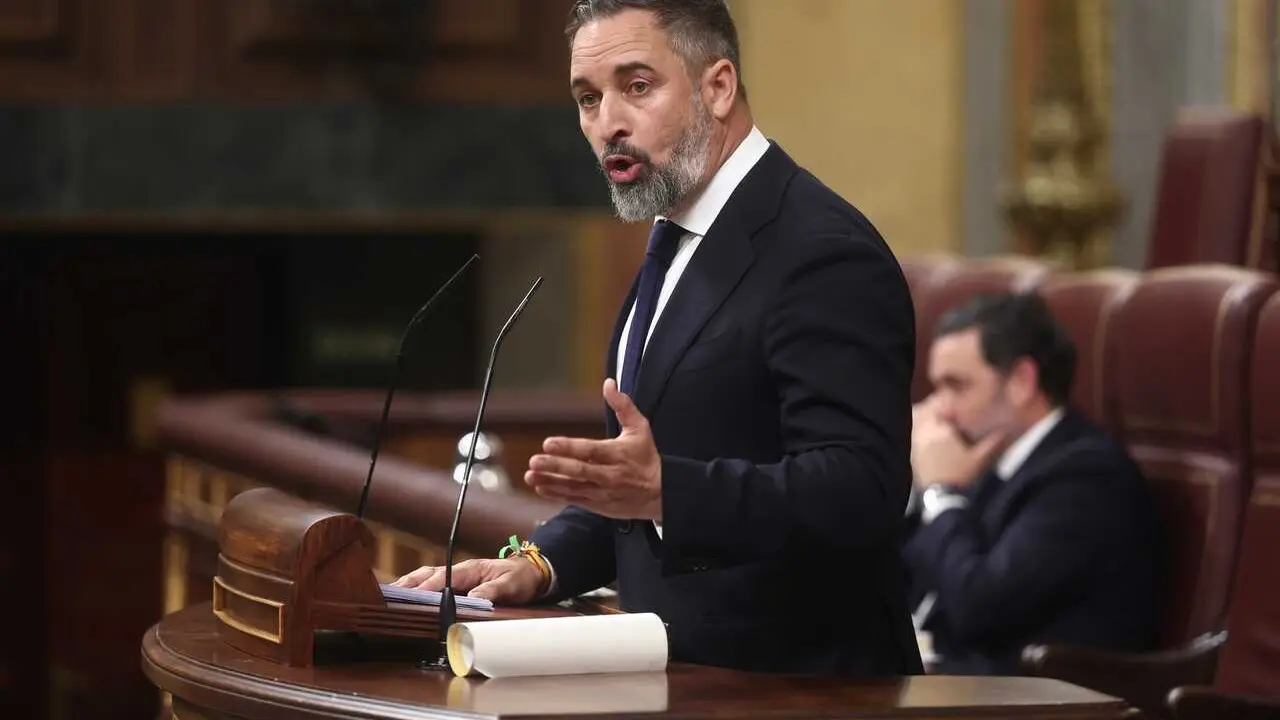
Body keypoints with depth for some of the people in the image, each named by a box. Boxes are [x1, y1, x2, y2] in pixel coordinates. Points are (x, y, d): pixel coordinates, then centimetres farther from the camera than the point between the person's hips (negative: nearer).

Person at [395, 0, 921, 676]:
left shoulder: (825, 252, -14)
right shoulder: (675, 248, 16)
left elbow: (860, 491, -23)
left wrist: (663, 489, -34)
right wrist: (540, 563, 4)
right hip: (686, 675, 8)